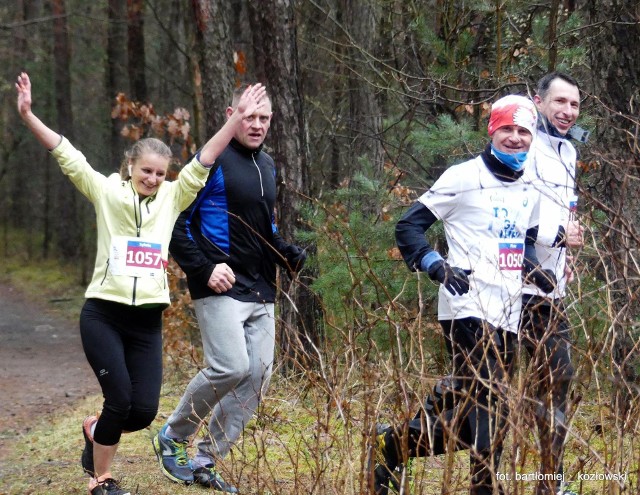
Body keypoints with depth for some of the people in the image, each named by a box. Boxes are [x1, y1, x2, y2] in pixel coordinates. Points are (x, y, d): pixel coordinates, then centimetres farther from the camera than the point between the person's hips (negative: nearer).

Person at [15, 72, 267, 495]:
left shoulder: (172, 197, 9)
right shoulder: (106, 191, 1)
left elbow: (204, 160, 3)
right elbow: (67, 154, -7)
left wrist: (238, 119, -6)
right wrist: (27, 115, -16)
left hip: (147, 320, 3)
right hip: (103, 315, -3)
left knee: (145, 409, -3)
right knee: (120, 399, -10)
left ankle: (96, 431, 29)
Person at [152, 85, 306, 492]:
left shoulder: (267, 166, 17)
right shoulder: (213, 162, -8)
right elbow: (177, 223, -9)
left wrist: (291, 256, 9)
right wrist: (204, 270, -17)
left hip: (261, 291, 8)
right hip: (222, 288, -8)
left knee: (258, 377, 2)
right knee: (230, 368, -20)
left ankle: (207, 461, 12)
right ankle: (172, 436, 4)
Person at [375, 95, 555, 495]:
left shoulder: (529, 192, 16)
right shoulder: (464, 178, -5)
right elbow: (408, 226, -4)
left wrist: (535, 269, 10)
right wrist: (438, 267, -18)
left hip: (507, 315, 7)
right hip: (468, 308, -7)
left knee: (465, 418, 10)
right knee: (492, 405, -17)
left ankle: (394, 445, 24)